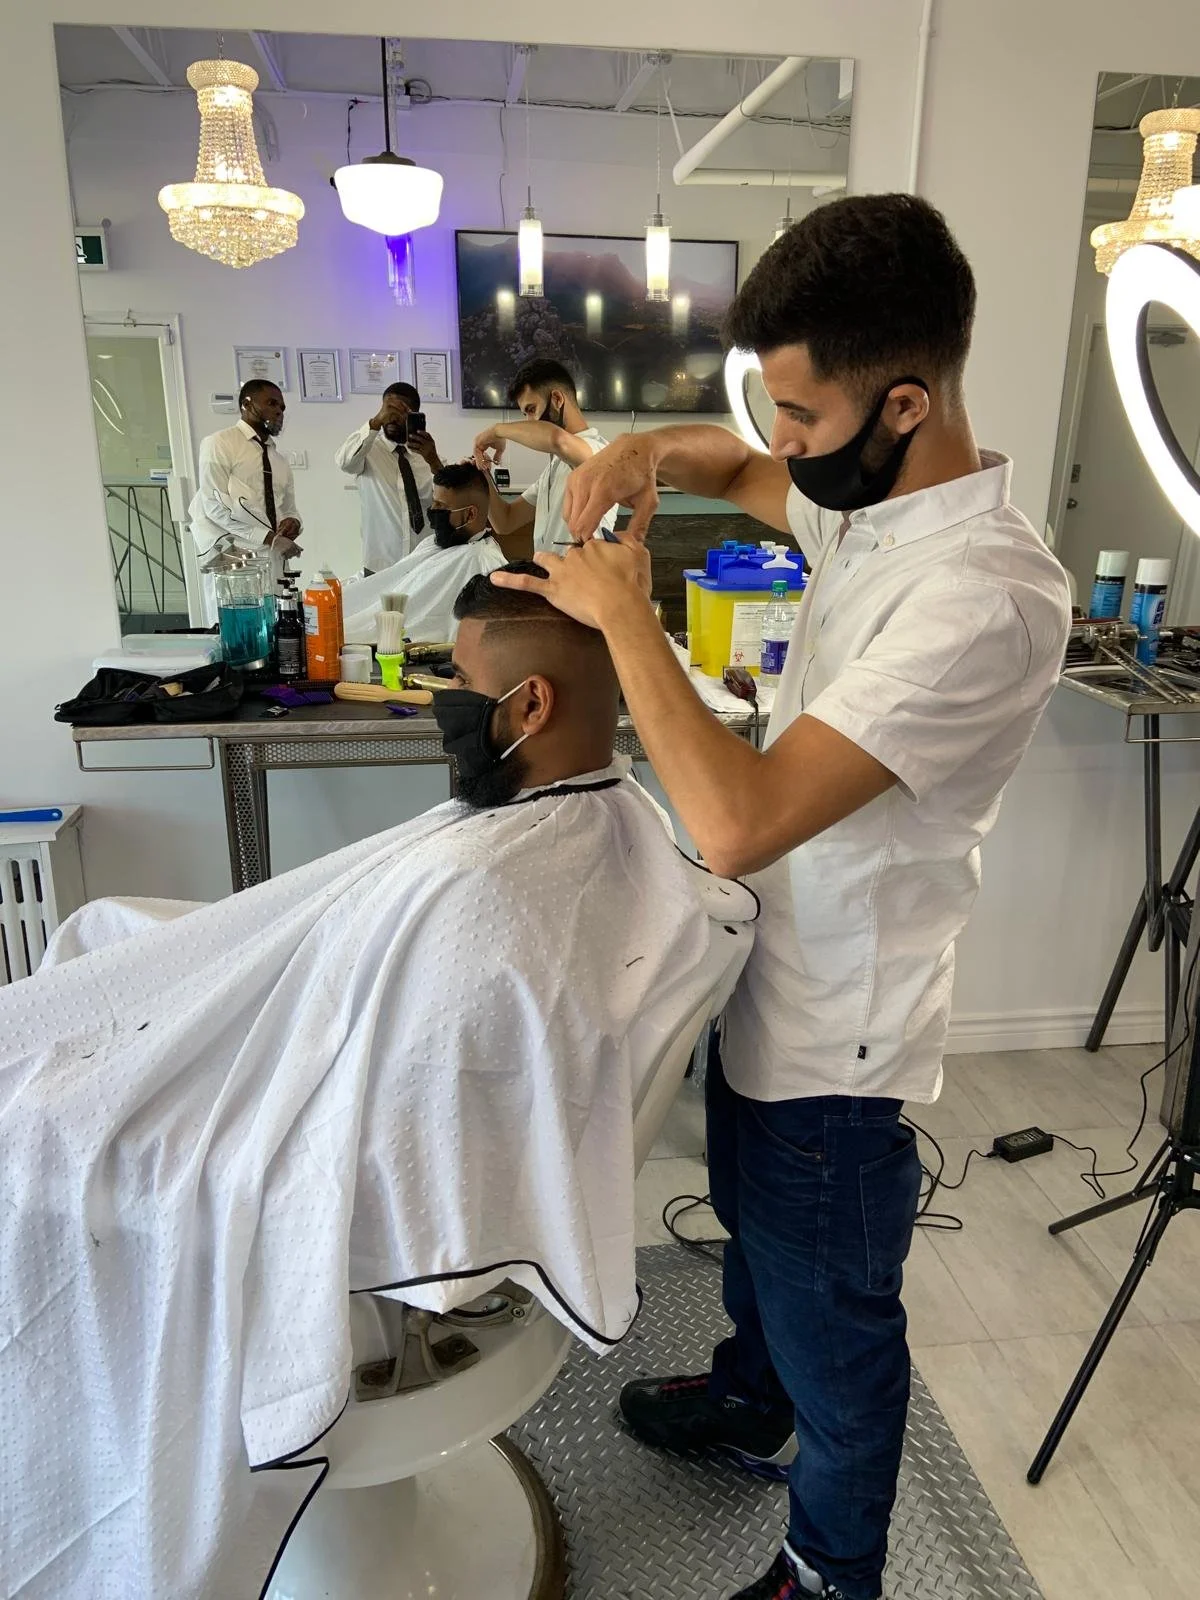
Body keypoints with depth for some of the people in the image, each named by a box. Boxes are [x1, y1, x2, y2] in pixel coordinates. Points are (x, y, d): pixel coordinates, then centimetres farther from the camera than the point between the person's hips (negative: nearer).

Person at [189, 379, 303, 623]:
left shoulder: (280, 460, 21)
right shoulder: (219, 444, 1)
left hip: (273, 562, 6)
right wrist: (268, 537, -16)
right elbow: (215, 504, -9)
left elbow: (289, 510, 25)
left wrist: (292, 523, -2)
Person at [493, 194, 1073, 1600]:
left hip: (836, 1048, -9)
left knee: (835, 1324, 16)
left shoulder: (984, 596, -31)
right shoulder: (869, 504, -2)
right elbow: (740, 467, 20)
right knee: (756, 1236, 32)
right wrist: (650, 451, -3)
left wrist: (621, 612, -25)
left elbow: (738, 821, -36)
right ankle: (749, 1402, 61)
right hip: (773, 994, 9)